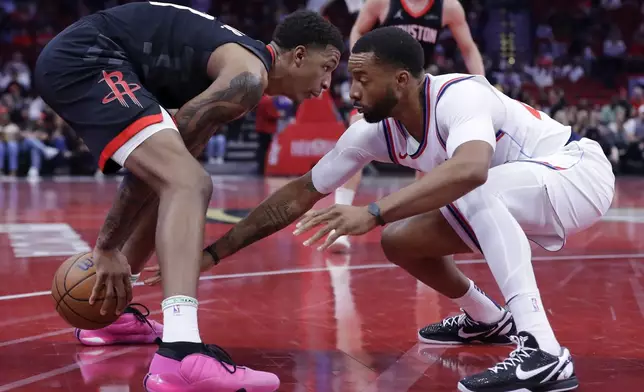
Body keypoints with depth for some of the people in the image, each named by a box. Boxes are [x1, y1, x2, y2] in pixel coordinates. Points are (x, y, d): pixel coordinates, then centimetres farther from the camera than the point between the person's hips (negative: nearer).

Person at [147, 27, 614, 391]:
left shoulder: (459, 96, -31)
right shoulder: (375, 131, -9)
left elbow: (470, 169, -52)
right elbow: (300, 194, -3)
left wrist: (372, 212, -57)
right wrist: (214, 253, -5)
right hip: (508, 196, 8)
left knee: (474, 191, -36)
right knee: (399, 241, 2)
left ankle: (543, 354, -36)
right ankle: (488, 320, 26)